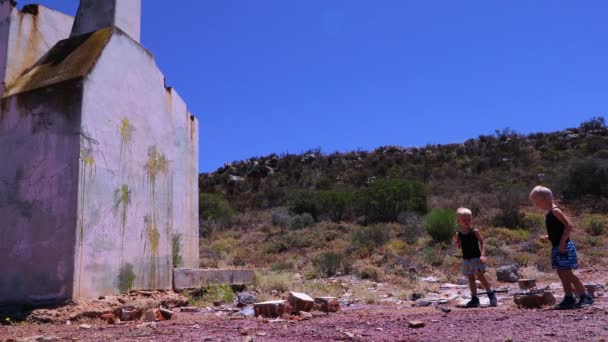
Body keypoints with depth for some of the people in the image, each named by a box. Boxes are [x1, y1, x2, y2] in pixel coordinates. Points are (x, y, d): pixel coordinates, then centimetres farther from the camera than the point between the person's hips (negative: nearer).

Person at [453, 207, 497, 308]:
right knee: (471, 278, 10)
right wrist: (456, 242, -13)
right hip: (466, 259, 4)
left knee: (480, 276, -7)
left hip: (477, 258, -4)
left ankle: (491, 294, 11)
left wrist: (483, 255, -21)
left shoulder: (475, 232, -8)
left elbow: (482, 243, -9)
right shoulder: (458, 234, 1)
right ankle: (474, 299, 17)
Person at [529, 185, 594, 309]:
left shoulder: (555, 211, -14)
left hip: (564, 247, -9)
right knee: (561, 273, 11)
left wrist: (562, 242, -23)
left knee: (567, 273, -7)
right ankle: (569, 298, 16)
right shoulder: (549, 213, 14)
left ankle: (585, 296, 1)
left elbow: (569, 226, -21)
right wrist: (547, 237, 10)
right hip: (557, 247, 10)